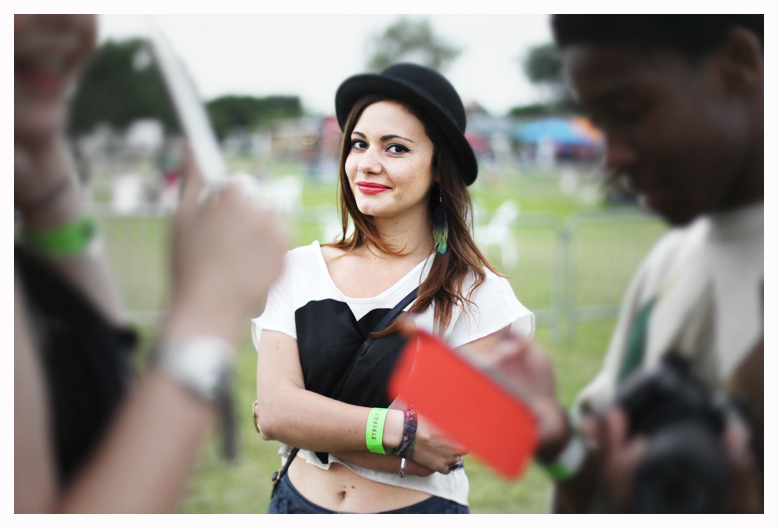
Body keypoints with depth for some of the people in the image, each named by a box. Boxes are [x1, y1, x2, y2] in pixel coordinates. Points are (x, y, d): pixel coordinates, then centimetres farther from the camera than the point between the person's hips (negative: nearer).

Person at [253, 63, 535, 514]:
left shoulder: (476, 293, -11)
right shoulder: (299, 270, -2)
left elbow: (447, 444, -19)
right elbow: (276, 407, -11)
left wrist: (312, 421, -12)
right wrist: (401, 428, -22)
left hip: (418, 509, -3)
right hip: (300, 501, 3)